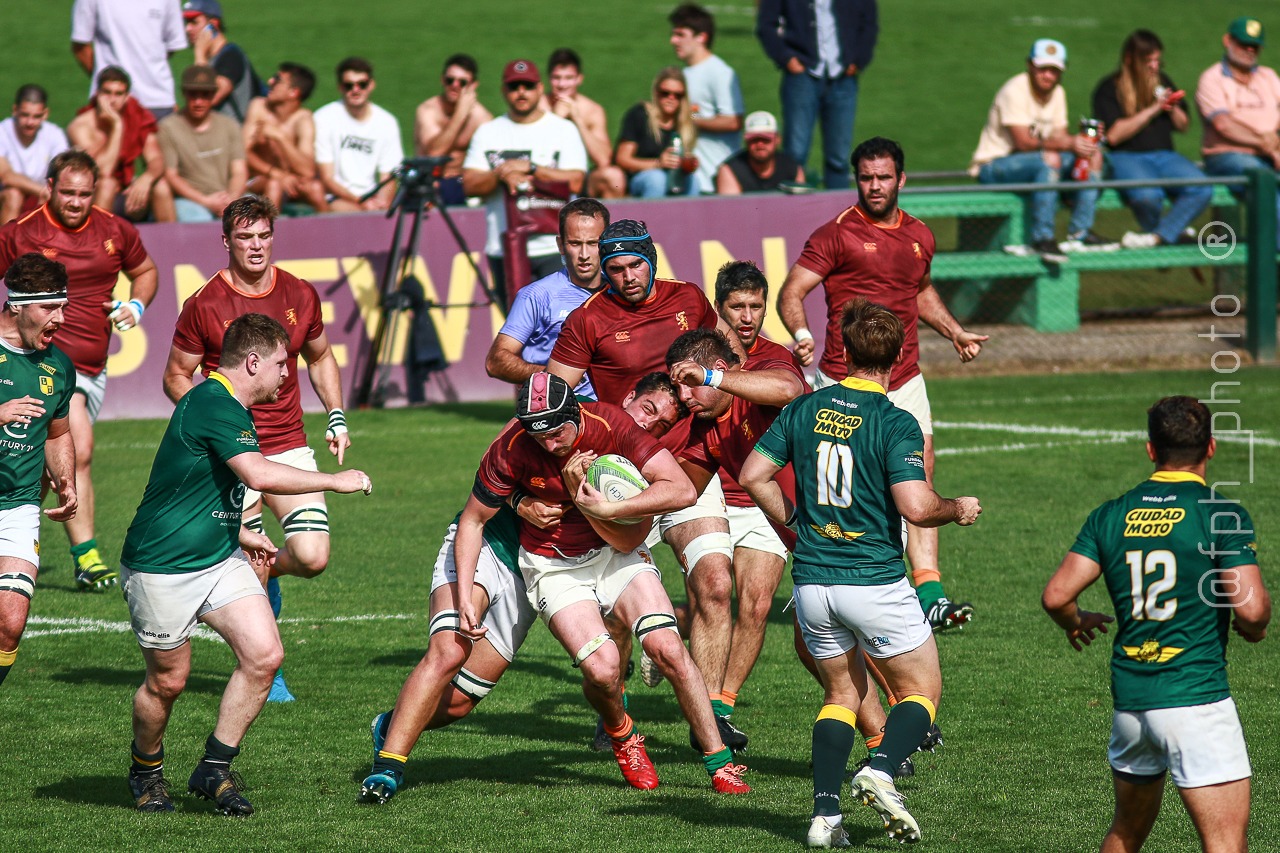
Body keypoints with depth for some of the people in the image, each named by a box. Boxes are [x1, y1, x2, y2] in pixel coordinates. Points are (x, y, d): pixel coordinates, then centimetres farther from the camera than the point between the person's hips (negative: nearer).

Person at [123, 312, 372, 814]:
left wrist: (242, 536, 24)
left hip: (219, 559, 9)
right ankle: (146, 771, 31)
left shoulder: (226, 405, 11)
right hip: (163, 567, -9)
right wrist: (336, 482, -23)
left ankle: (214, 769, 4)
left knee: (264, 655, -7)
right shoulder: (214, 405, -21)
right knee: (168, 680, 4)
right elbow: (261, 475, -33)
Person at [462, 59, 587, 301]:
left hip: (553, 248, -2)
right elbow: (470, 185, 3)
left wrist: (530, 168, -12)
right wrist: (502, 175, -15)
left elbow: (575, 182, -6)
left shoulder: (564, 129, 7)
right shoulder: (487, 132, 13)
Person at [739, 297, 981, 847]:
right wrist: (958, 509, -1)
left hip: (812, 582, 5)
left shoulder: (804, 409, 2)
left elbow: (753, 476, 5)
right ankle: (881, 771, -14)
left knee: (842, 693, 19)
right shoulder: (895, 424, -13)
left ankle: (825, 812, 5)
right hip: (875, 581, -5)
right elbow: (915, 507, -21)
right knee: (922, 689, 12)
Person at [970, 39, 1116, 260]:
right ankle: (1041, 239, -36)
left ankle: (1080, 234, -8)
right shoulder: (1015, 90, -18)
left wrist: (1083, 140, -20)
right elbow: (1023, 142, -27)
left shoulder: (1057, 92, 8)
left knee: (1093, 155, -6)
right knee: (1050, 159, -36)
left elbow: (1060, 135, 3)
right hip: (993, 165, -9)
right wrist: (1069, 144, -36)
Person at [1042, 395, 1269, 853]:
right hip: (1196, 696, -6)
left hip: (1128, 699, 6)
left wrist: (1077, 623, 24)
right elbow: (1251, 608, -17)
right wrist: (1256, 627, 7)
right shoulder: (1223, 514, -9)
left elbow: (1056, 596, 2)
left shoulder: (1111, 516, 6)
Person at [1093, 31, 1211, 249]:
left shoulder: (1161, 82, 20)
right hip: (1126, 156, -5)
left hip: (1164, 155, 5)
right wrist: (1152, 110, -9)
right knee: (1147, 196, -38)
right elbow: (1113, 135, -9)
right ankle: (1172, 232, -7)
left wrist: (1173, 110, 1)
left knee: (1202, 191, -25)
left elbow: (1182, 126, 25)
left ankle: (1157, 238, -22)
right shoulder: (1110, 88, 3)